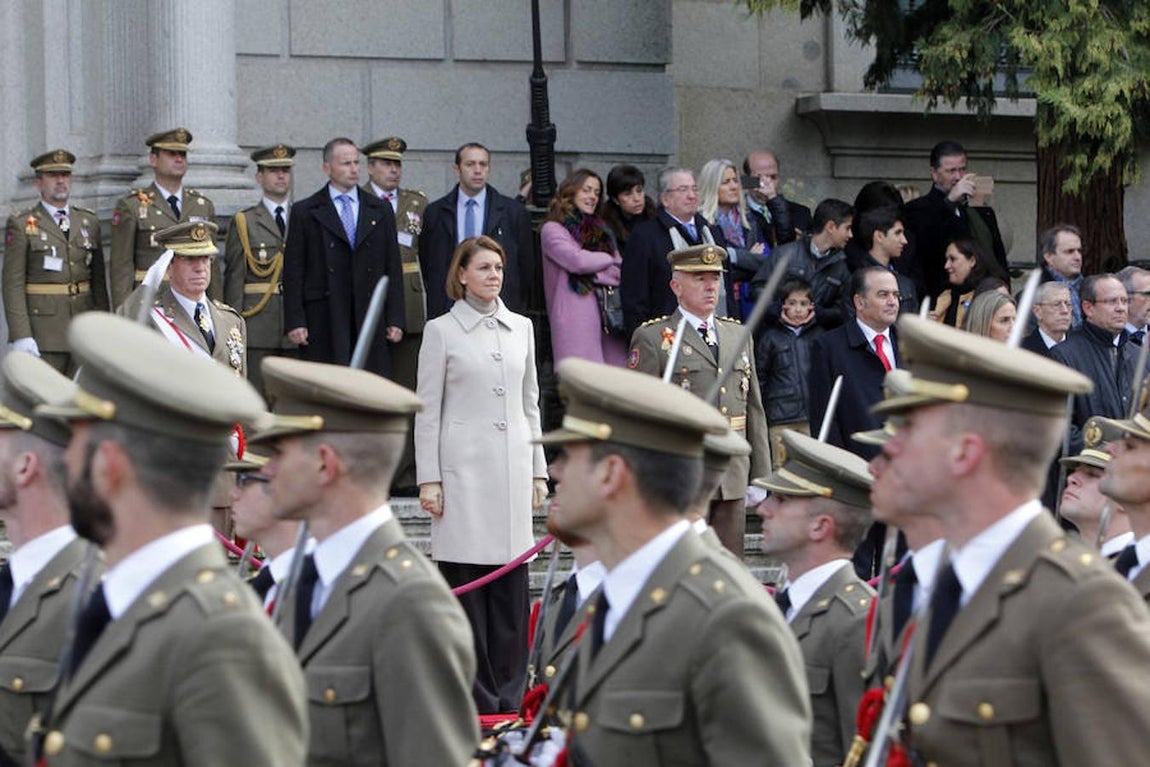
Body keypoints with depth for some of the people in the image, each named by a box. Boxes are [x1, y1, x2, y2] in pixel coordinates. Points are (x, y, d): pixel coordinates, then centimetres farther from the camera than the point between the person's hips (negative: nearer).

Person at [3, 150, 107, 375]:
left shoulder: (89, 221, 14)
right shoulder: (21, 225, 0)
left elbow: (98, 281, 16)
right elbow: (12, 284, -6)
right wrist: (21, 336, -15)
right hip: (42, 336, -4)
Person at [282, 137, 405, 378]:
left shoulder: (380, 210, 14)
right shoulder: (304, 213, 6)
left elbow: (393, 267, 12)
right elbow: (293, 272, 2)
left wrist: (395, 320, 5)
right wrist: (295, 322, -6)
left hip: (370, 320, 2)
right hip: (323, 320, -2)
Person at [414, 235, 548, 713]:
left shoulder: (520, 328, 13)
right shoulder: (442, 332, 0)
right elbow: (427, 411, -1)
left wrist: (538, 471, 13)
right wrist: (429, 480, -7)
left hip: (512, 466, 4)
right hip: (464, 467, -4)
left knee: (511, 585, 4)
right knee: (464, 583, -4)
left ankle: (509, 698, 10)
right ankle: (475, 702, 0)